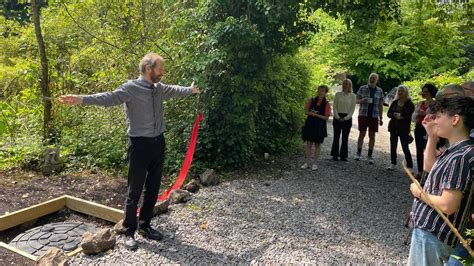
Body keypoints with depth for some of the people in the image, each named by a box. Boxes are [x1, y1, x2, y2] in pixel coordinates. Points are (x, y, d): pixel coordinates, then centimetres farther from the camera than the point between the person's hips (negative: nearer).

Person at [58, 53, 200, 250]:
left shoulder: (159, 88, 10)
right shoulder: (131, 88, -12)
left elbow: (174, 90, 30)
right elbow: (109, 97, -26)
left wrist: (190, 90, 47)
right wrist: (82, 99, -42)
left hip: (158, 143, 7)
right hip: (140, 145, -7)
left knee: (153, 189, 14)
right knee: (135, 191, 2)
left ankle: (145, 226, 29)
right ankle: (129, 232, 17)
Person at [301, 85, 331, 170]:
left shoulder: (326, 103, -4)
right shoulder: (312, 100, 3)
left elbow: (326, 117, -7)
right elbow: (306, 111, 5)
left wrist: (317, 115, -19)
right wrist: (311, 113, -15)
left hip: (320, 126, -2)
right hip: (310, 124, 2)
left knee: (317, 144, 6)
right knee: (308, 143, 4)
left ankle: (315, 163, 16)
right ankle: (307, 162, 13)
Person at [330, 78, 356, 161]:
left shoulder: (353, 96, 3)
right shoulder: (338, 94, 4)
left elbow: (352, 109, 1)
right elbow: (334, 107, 2)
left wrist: (346, 118, -11)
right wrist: (337, 117, -10)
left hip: (347, 118, 0)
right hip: (337, 118, 0)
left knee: (345, 137, 2)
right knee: (336, 136, 1)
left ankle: (343, 155, 9)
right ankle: (335, 155, 8)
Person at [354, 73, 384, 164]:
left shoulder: (379, 91, 8)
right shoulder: (362, 88, 2)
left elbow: (380, 105, 10)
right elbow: (356, 100, 7)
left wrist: (381, 118, 8)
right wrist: (362, 100, -16)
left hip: (374, 116, 2)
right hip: (363, 115, -1)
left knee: (372, 135, 3)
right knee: (362, 134, 1)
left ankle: (370, 155, 12)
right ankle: (359, 153, 14)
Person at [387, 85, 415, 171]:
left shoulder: (410, 104, -3)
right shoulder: (394, 102, 9)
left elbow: (410, 116, -9)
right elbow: (388, 113, 4)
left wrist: (402, 116, -21)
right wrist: (394, 115, -15)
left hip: (404, 129, -4)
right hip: (393, 127, 4)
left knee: (405, 148, -6)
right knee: (393, 146, 6)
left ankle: (410, 166, 2)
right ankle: (393, 164, 17)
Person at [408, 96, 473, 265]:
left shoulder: (460, 157, -26)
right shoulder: (456, 150, 3)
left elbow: (447, 205, -28)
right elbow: (430, 167, 18)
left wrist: (419, 192, -11)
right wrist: (432, 136, 8)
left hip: (432, 233, -9)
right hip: (431, 228, 9)